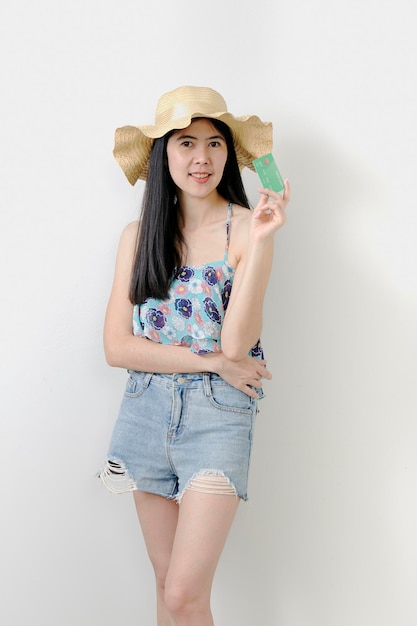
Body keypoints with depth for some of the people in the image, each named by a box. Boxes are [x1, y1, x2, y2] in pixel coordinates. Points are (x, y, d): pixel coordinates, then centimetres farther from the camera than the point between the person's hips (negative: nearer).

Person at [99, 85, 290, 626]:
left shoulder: (248, 227, -5)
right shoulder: (139, 235, 5)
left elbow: (236, 341, -15)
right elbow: (118, 346, -2)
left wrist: (260, 241, -23)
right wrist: (212, 362, -11)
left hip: (218, 415, -3)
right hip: (147, 411, 4)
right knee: (167, 580, 13)